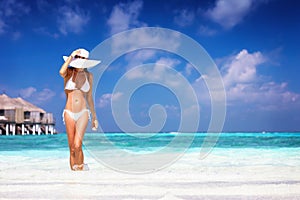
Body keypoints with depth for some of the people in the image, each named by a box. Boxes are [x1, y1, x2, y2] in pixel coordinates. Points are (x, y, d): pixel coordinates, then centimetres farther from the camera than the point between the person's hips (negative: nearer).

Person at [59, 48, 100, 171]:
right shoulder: (69, 72, 1)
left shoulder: (89, 76, 8)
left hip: (83, 114, 0)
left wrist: (94, 117, 14)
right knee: (72, 148, 2)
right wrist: (71, 56, -16)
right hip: (69, 114, 0)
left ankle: (80, 167, 6)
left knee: (77, 145, -16)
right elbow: (61, 72, -25)